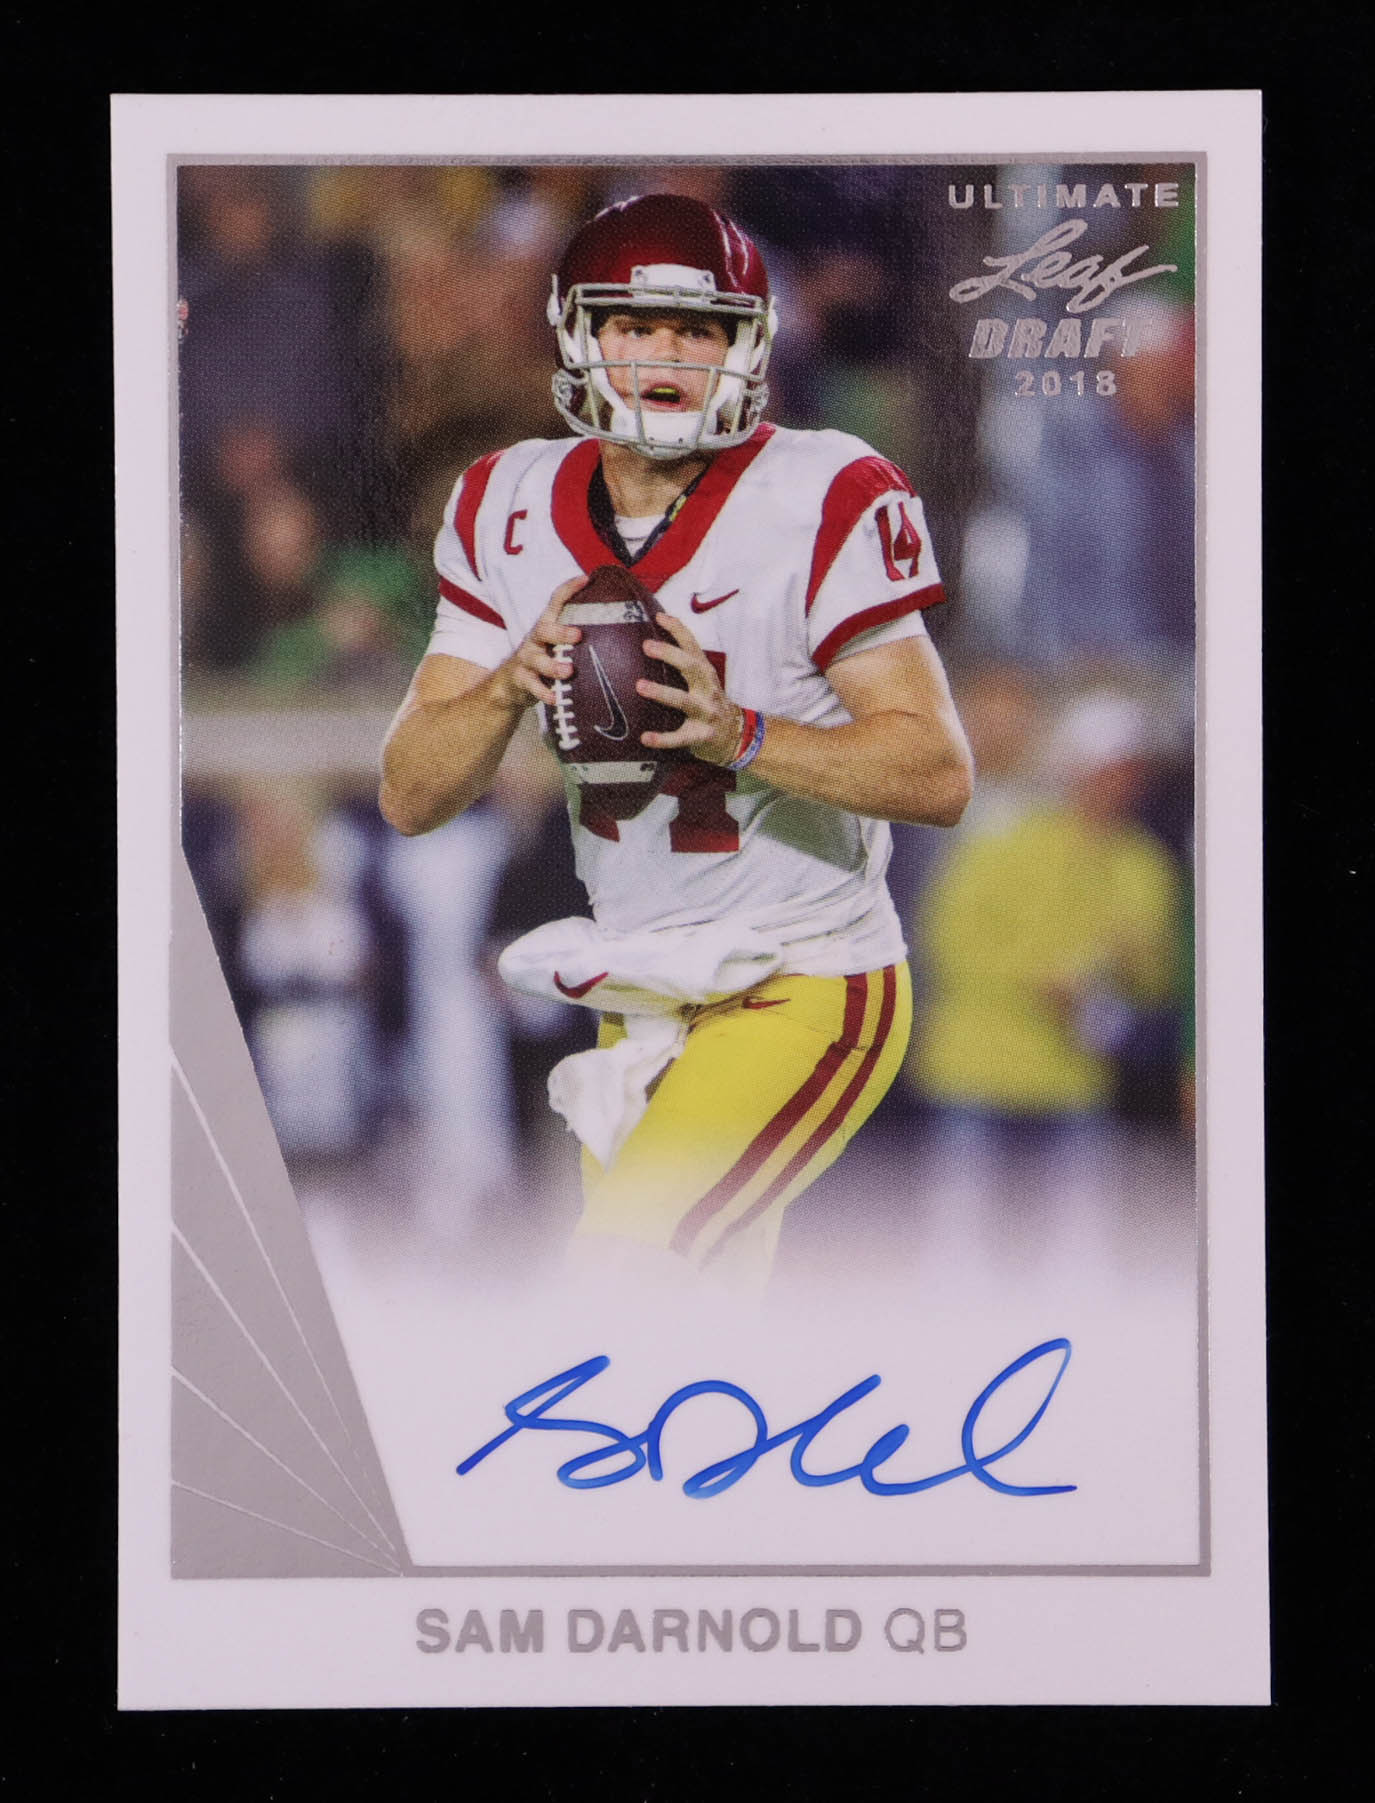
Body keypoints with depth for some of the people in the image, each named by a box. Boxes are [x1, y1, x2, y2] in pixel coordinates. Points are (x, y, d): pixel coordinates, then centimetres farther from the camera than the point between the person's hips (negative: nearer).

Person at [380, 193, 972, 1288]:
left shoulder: (821, 505, -16)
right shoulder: (511, 510, -1)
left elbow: (940, 772, -18)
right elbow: (410, 797, -2)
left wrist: (737, 732, -32)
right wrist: (510, 685, -22)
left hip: (807, 991, -6)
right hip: (643, 1005, 6)